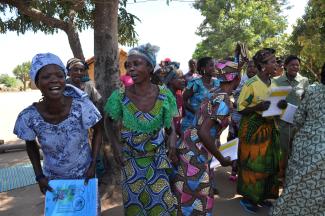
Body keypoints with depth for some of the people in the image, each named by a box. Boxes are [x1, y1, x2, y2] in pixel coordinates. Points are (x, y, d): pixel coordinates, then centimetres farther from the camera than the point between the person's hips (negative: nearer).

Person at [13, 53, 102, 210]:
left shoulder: (81, 106, -27)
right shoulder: (28, 117, -22)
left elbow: (98, 131, -9)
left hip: (84, 173, 0)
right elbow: (31, 145, -1)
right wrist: (39, 176, -3)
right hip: (53, 178, 1)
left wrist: (93, 165, -11)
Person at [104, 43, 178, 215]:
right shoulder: (120, 96, -17)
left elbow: (170, 124, 1)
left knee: (160, 199, 11)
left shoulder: (164, 94, -15)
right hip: (130, 158, 0)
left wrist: (172, 137, -17)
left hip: (157, 157, 0)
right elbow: (109, 121, 0)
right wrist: (115, 144, -11)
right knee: (133, 201, 16)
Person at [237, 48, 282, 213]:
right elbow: (240, 108, -11)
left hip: (269, 127, 7)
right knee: (252, 164, 1)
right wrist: (257, 107, -26)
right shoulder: (250, 84, -13)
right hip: (253, 128, -7)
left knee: (269, 162, 12)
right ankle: (248, 197, 19)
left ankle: (262, 195, 30)